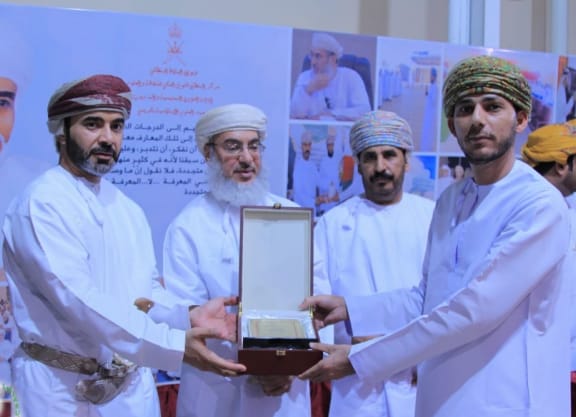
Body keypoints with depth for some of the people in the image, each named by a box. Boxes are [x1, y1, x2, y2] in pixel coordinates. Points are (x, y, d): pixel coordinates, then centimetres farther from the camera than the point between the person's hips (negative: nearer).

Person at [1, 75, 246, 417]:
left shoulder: (128, 209, 9)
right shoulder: (43, 202, -15)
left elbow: (146, 290, 11)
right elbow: (77, 298, -26)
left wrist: (189, 315, -10)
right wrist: (176, 344, -32)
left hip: (134, 383, 7)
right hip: (66, 388, -6)